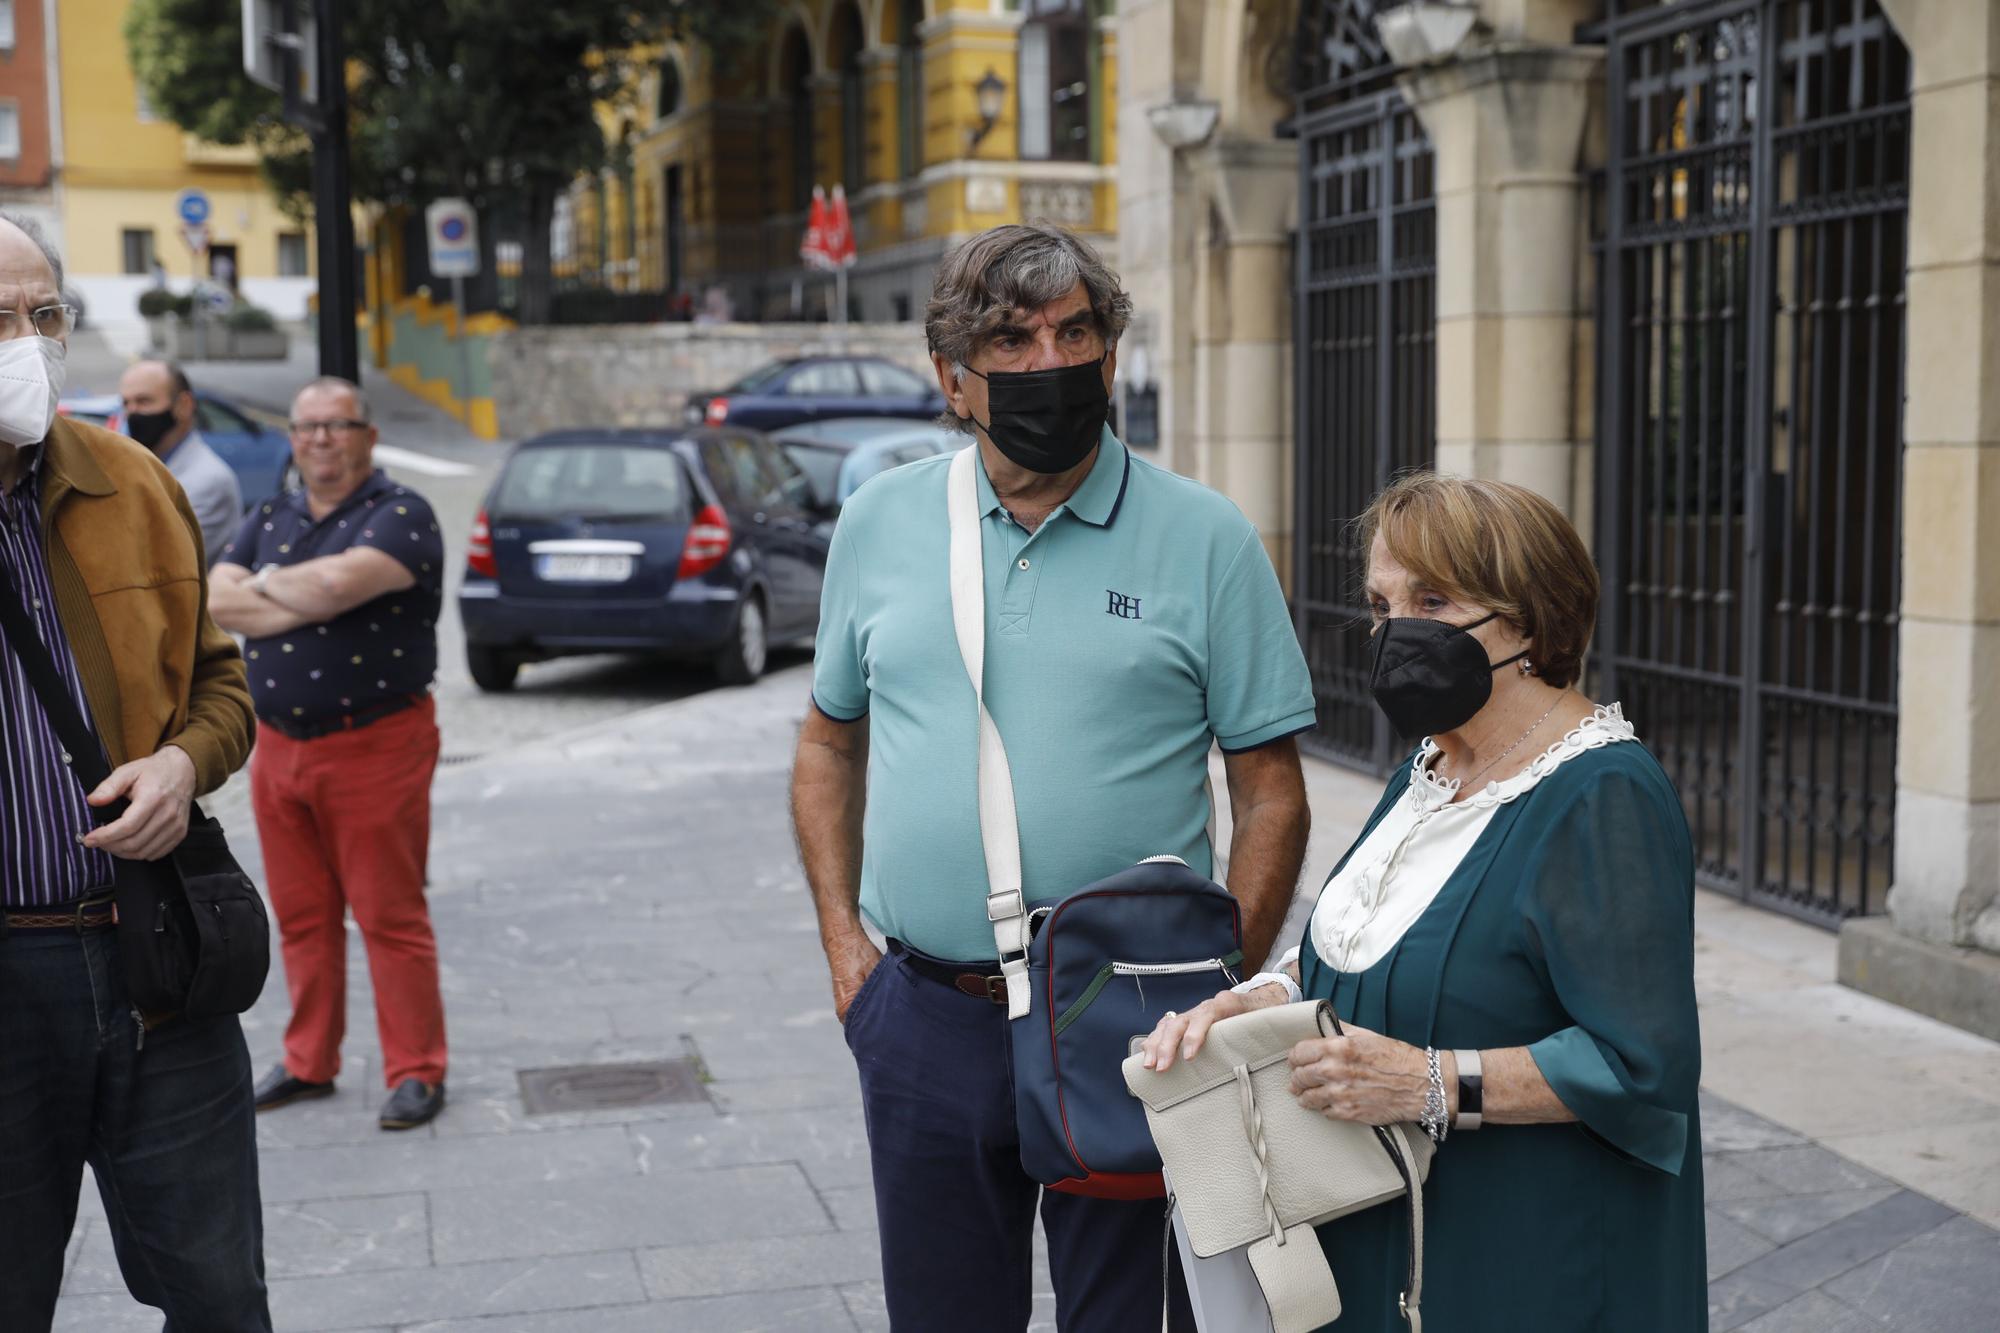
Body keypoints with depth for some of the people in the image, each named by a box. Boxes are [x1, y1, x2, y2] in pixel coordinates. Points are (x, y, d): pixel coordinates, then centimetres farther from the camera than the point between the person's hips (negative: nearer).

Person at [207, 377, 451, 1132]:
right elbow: (217, 603, -2)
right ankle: (309, 1063, 25)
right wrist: (307, 604, -14)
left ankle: (416, 1071, 7)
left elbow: (340, 582, -25)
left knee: (390, 916, -1)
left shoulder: (401, 515, -7)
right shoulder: (268, 521, 13)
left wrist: (269, 584, -5)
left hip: (375, 748, -6)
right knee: (301, 917, 13)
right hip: (279, 748, 6)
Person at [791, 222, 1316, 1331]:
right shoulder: (880, 523, 4)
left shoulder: (1207, 541, -4)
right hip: (925, 1020, 3)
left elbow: (1270, 791, -2)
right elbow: (830, 745, 14)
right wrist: (843, 943, 5)